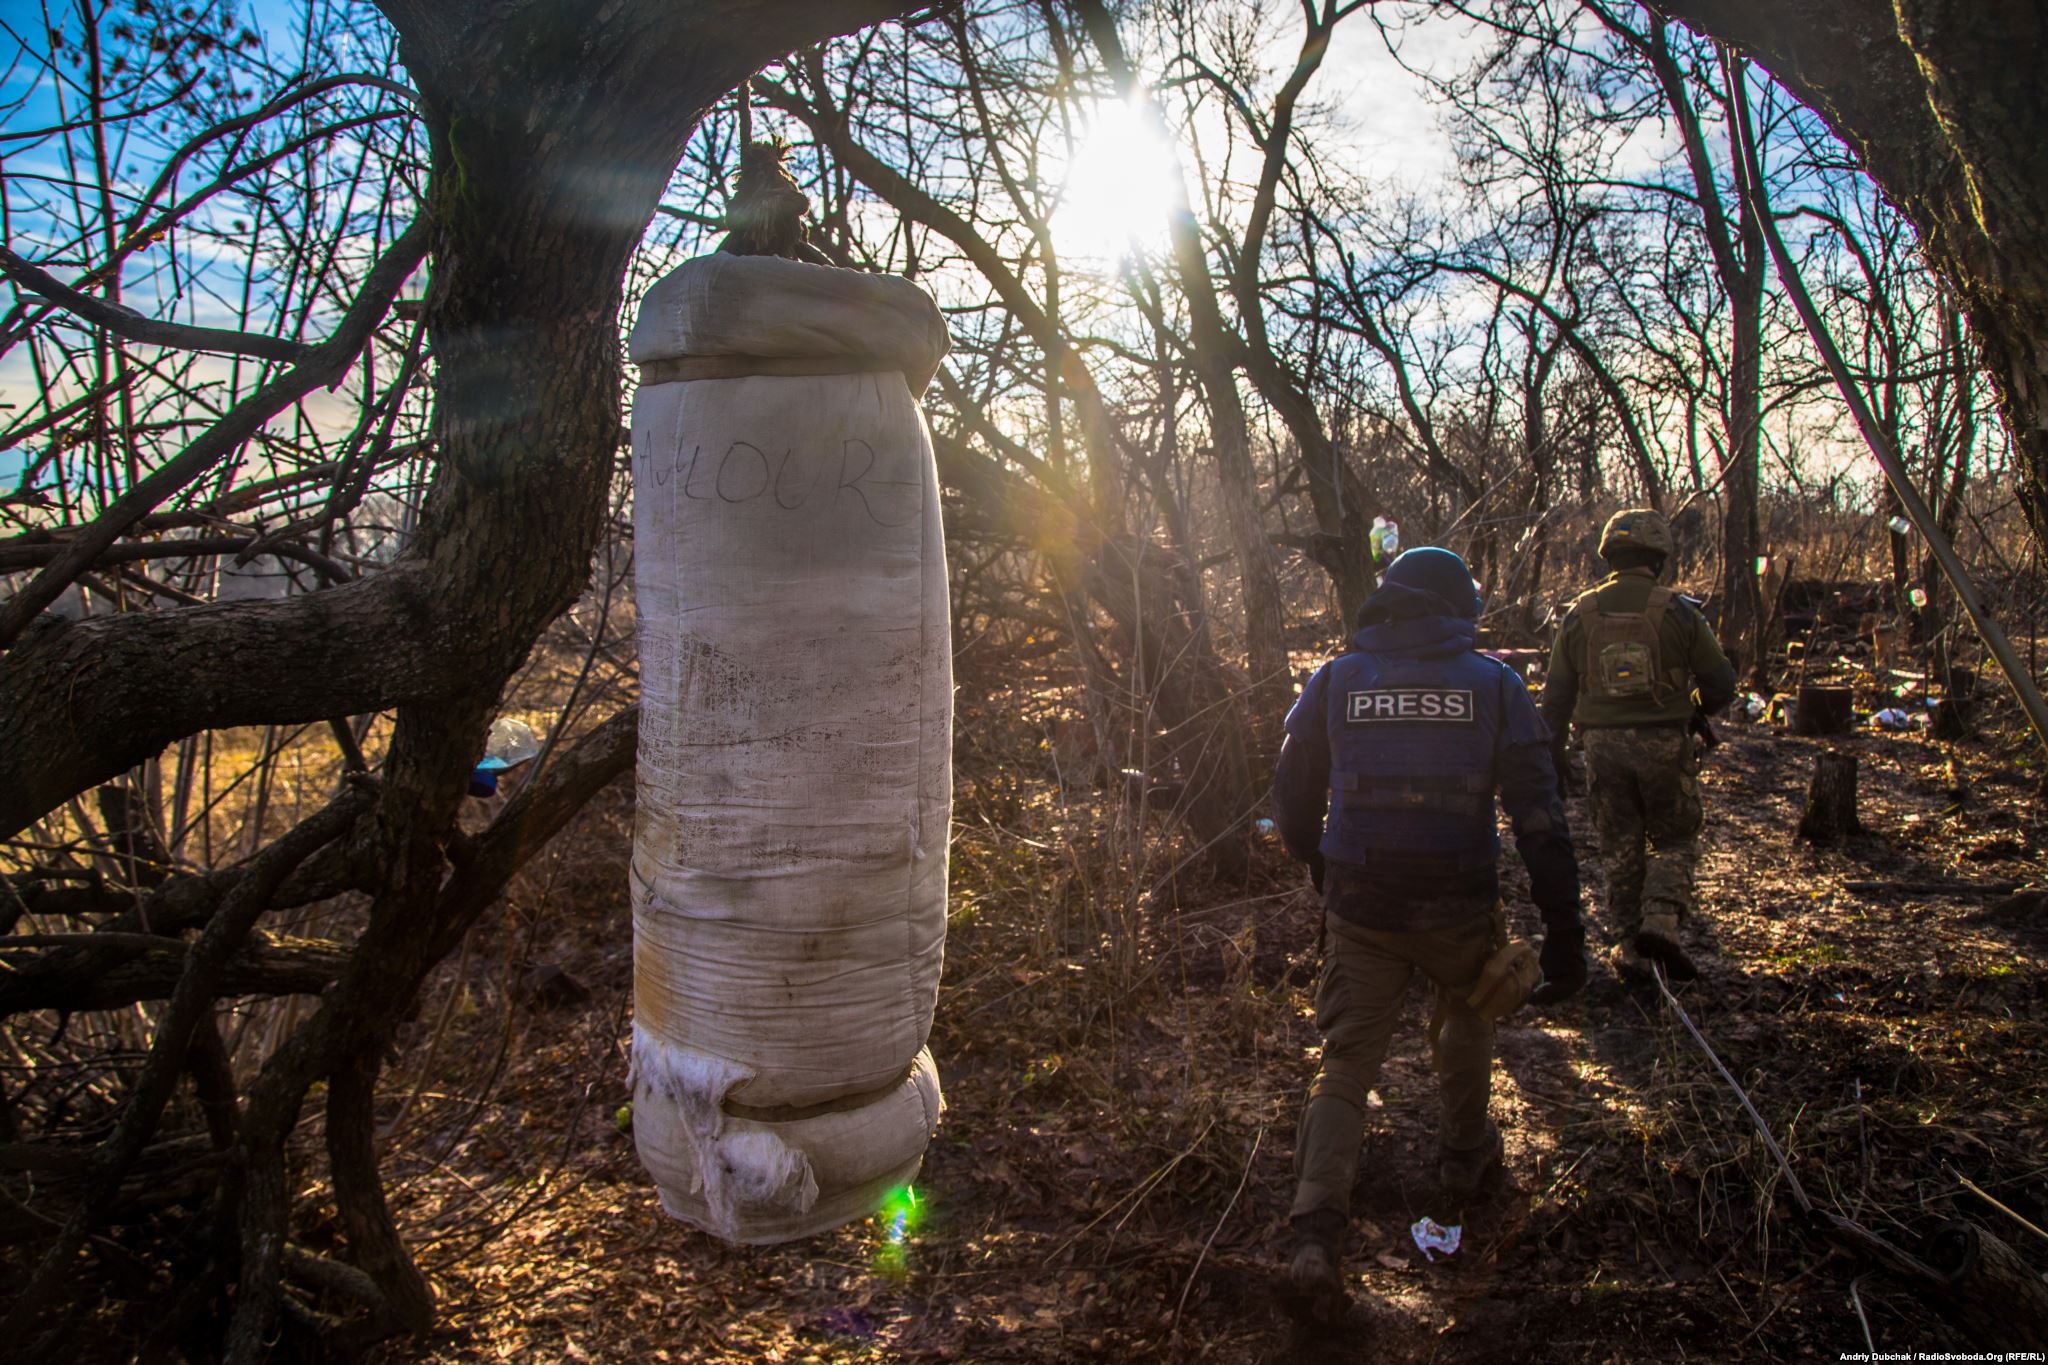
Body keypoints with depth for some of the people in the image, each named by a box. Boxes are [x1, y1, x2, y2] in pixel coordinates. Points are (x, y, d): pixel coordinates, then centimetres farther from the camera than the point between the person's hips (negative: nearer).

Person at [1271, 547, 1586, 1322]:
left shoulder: (1335, 681, 0)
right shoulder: (1493, 685, -3)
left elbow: (1293, 801, 6)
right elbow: (1540, 816, -7)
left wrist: (1321, 873, 24)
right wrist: (1563, 931, -4)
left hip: (1360, 911, 0)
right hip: (1461, 910, 0)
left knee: (1345, 1065, 7)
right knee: (1466, 1020, 29)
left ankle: (1314, 1241, -6)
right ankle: (1464, 1158, 46)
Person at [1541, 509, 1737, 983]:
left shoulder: (1580, 614, 1)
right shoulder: (1677, 611, -6)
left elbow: (1556, 694, 4)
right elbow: (1721, 681, -1)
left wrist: (1553, 755, 12)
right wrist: (1695, 713, 21)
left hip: (1604, 746, 2)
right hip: (1665, 745, -2)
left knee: (1620, 849, 14)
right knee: (1674, 842, 11)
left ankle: (1631, 936, 20)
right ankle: (1662, 920, -9)